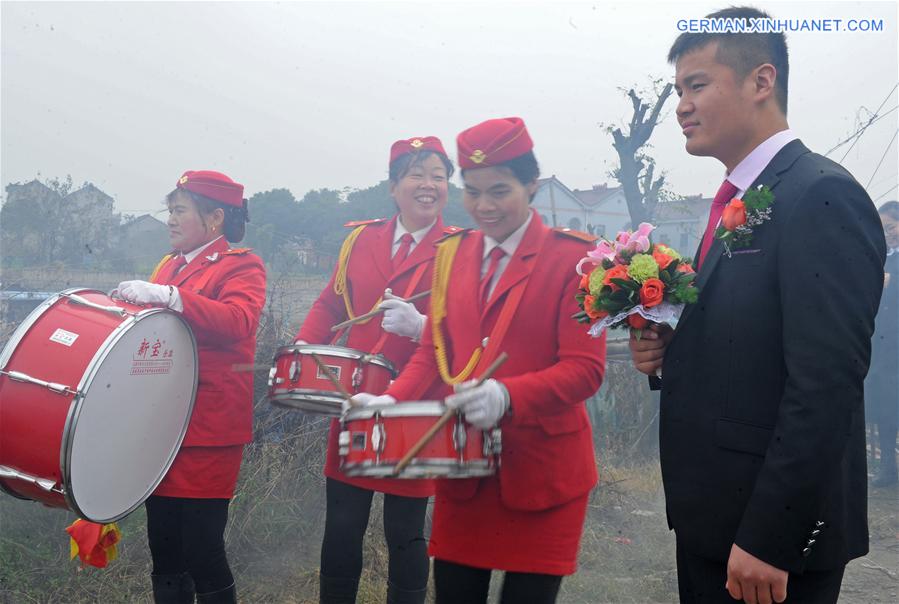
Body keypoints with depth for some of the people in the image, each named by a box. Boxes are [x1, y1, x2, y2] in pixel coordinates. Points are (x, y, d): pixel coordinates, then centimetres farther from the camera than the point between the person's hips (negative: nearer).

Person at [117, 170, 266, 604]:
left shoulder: (241, 266, -4)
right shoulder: (169, 264, 18)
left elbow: (237, 322, -23)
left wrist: (167, 296, -28)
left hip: (207, 428, -7)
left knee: (201, 549, -5)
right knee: (163, 546, 11)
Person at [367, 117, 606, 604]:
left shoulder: (572, 257, -7)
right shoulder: (451, 253, 9)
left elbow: (585, 367, -14)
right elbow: (433, 351, 10)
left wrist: (507, 395, -29)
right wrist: (394, 400, -9)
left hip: (540, 473, -4)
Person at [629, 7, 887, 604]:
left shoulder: (821, 195, -16)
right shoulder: (735, 205, 12)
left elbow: (826, 383, -23)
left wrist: (768, 536, -23)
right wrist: (668, 353, -1)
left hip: (775, 528, -8)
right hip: (711, 517, 8)